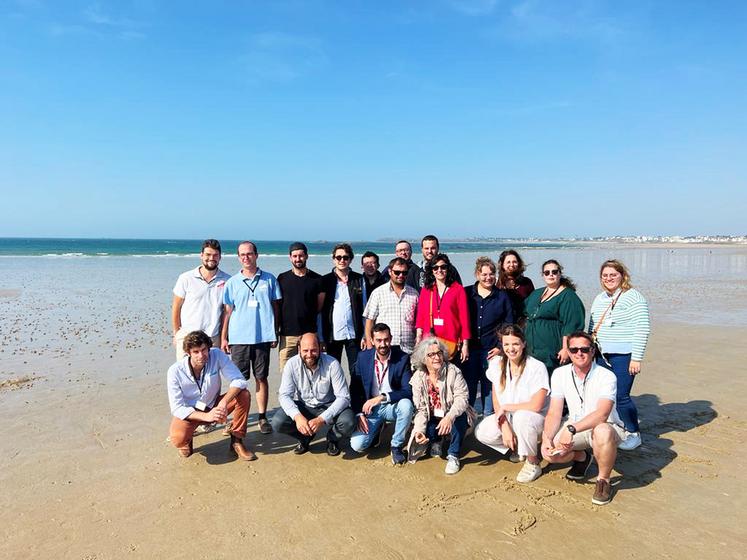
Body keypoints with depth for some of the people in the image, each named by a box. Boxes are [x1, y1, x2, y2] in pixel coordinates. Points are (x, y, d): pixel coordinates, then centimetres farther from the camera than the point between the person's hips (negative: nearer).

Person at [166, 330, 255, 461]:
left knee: (244, 394, -23)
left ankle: (236, 442, -7)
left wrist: (224, 403, -41)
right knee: (179, 439, -33)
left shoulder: (216, 355, -19)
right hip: (189, 412, -2)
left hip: (214, 407, 2)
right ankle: (186, 441, 8)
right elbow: (177, 408, -21)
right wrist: (206, 416, -37)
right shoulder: (175, 371, -22)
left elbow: (239, 381, -23)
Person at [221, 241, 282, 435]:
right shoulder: (232, 282, 6)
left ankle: (263, 417, 16)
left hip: (263, 337, 0)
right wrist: (223, 338, 3)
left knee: (261, 377, 6)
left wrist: (275, 334, 4)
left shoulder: (269, 279, 5)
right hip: (239, 338, 1)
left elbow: (276, 308, 8)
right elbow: (227, 311, 7)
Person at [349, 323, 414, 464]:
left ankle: (396, 446, -9)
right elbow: (354, 388, 1)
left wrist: (382, 397, -30)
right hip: (370, 409, 1)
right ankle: (376, 428, 18)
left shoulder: (402, 358, -13)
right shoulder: (363, 357, -6)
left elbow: (408, 391, -20)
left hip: (392, 406, -1)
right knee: (357, 445, -18)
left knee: (406, 404, -35)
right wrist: (359, 414, -11)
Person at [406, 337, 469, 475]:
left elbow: (461, 397, -27)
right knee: (418, 436, -21)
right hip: (432, 420, 3)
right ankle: (436, 441, 18)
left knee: (459, 417, -34)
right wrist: (419, 431, -24)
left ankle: (453, 455, -11)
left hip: (452, 418, -2)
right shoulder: (418, 378, -9)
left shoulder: (453, 371, -17)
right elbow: (420, 408, -9)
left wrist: (449, 417, -45)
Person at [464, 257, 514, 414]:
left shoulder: (502, 297, 6)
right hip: (469, 347, 0)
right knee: (468, 385, 4)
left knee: (489, 385, 5)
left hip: (492, 349, 0)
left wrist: (501, 347, -2)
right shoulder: (466, 293, 6)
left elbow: (509, 325, 7)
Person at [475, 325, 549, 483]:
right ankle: (518, 446, 12)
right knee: (482, 433, -16)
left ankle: (533, 464, -12)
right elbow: (496, 402, -2)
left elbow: (536, 406, -23)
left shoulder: (537, 367, -19)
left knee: (521, 417, -38)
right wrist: (505, 426, -16)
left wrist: (505, 407, -16)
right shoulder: (496, 364, -5)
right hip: (508, 418, 5)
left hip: (535, 418, -5)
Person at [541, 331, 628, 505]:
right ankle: (582, 457, 18)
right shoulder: (560, 374, -6)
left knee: (602, 432, -40)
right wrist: (546, 438, -23)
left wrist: (571, 429, -43)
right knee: (549, 452, -18)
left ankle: (603, 480, -10)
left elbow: (602, 414, -34)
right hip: (575, 428, 5)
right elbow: (554, 412, -6)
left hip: (607, 427, -4)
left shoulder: (606, 377, -21)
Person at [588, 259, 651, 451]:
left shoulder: (633, 297, -6)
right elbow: (592, 328, 23)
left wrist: (636, 358, -15)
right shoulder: (599, 299, 15)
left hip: (623, 356, -7)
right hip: (601, 355, 7)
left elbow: (642, 329, -11)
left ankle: (634, 433, 14)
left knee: (620, 396, -6)